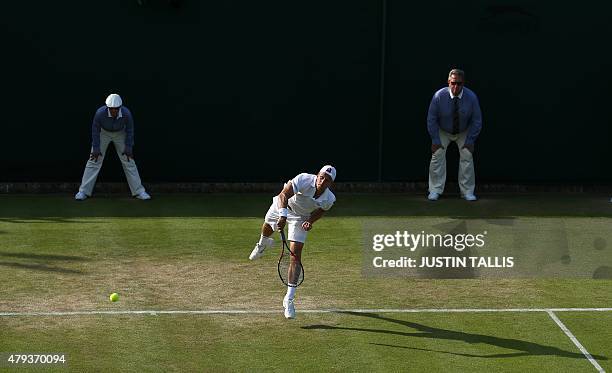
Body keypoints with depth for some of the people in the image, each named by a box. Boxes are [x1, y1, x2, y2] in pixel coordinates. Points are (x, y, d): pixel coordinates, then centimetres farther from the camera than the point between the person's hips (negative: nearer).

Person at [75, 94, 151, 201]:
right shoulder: (100, 113, -35)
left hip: (120, 134, 1)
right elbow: (95, 131, -18)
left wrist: (128, 148, -10)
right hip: (103, 133, -1)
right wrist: (96, 149, -14)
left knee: (129, 161, -1)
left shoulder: (126, 113, -32)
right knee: (94, 161, -6)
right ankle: (83, 191, -1)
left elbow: (129, 131, -14)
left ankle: (139, 191, 5)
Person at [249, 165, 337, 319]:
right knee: (267, 227, 31)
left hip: (301, 218, 0)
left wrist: (310, 222, -27)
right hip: (282, 206, 0)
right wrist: (283, 215, -58)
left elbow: (319, 212, -8)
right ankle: (262, 244, 74)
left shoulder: (329, 199, -28)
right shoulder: (304, 180, -39)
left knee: (295, 255, -12)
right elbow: (284, 195, -44)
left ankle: (289, 299, -4)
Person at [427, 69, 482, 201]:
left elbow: (477, 121, -13)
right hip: (442, 132, 0)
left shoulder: (471, 97, -25)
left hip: (464, 132, 0)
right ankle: (435, 190, -7)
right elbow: (431, 119, -15)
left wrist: (470, 141, -16)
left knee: (467, 156, -13)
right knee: (437, 155, -14)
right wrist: (436, 140, -18)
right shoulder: (439, 96, -27)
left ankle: (467, 191, -4)